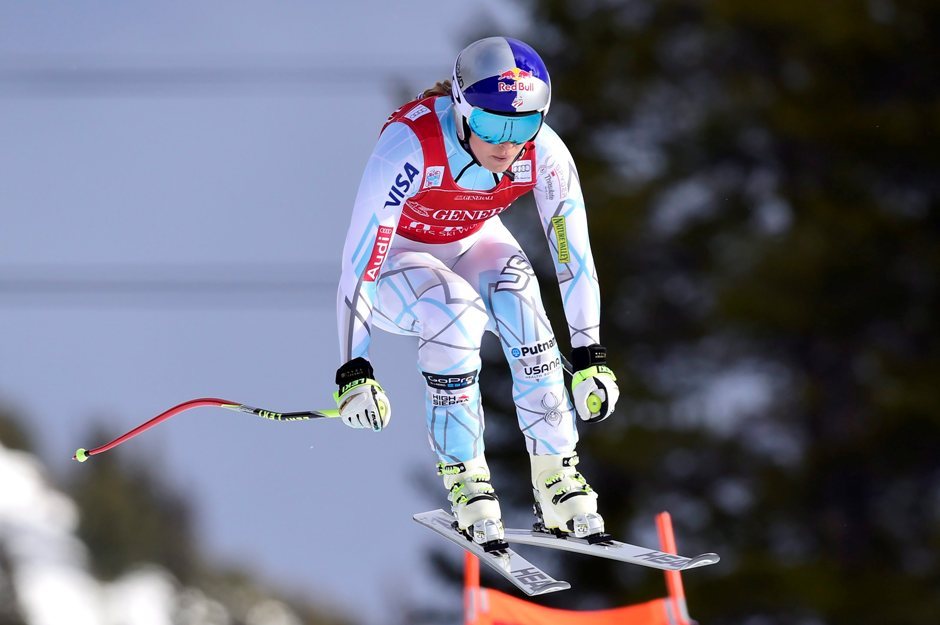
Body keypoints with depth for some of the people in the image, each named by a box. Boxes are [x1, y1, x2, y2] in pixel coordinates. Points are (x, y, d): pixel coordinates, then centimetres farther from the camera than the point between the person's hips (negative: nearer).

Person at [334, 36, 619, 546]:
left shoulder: (544, 154, -24)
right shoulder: (411, 145, -36)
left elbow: (573, 254, -14)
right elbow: (359, 261, -33)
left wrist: (590, 359, -17)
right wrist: (353, 372, -34)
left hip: (473, 245, 3)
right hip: (396, 257, -3)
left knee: (518, 296, -29)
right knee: (456, 314, -34)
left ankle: (556, 475, -22)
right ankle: (464, 480, -20)